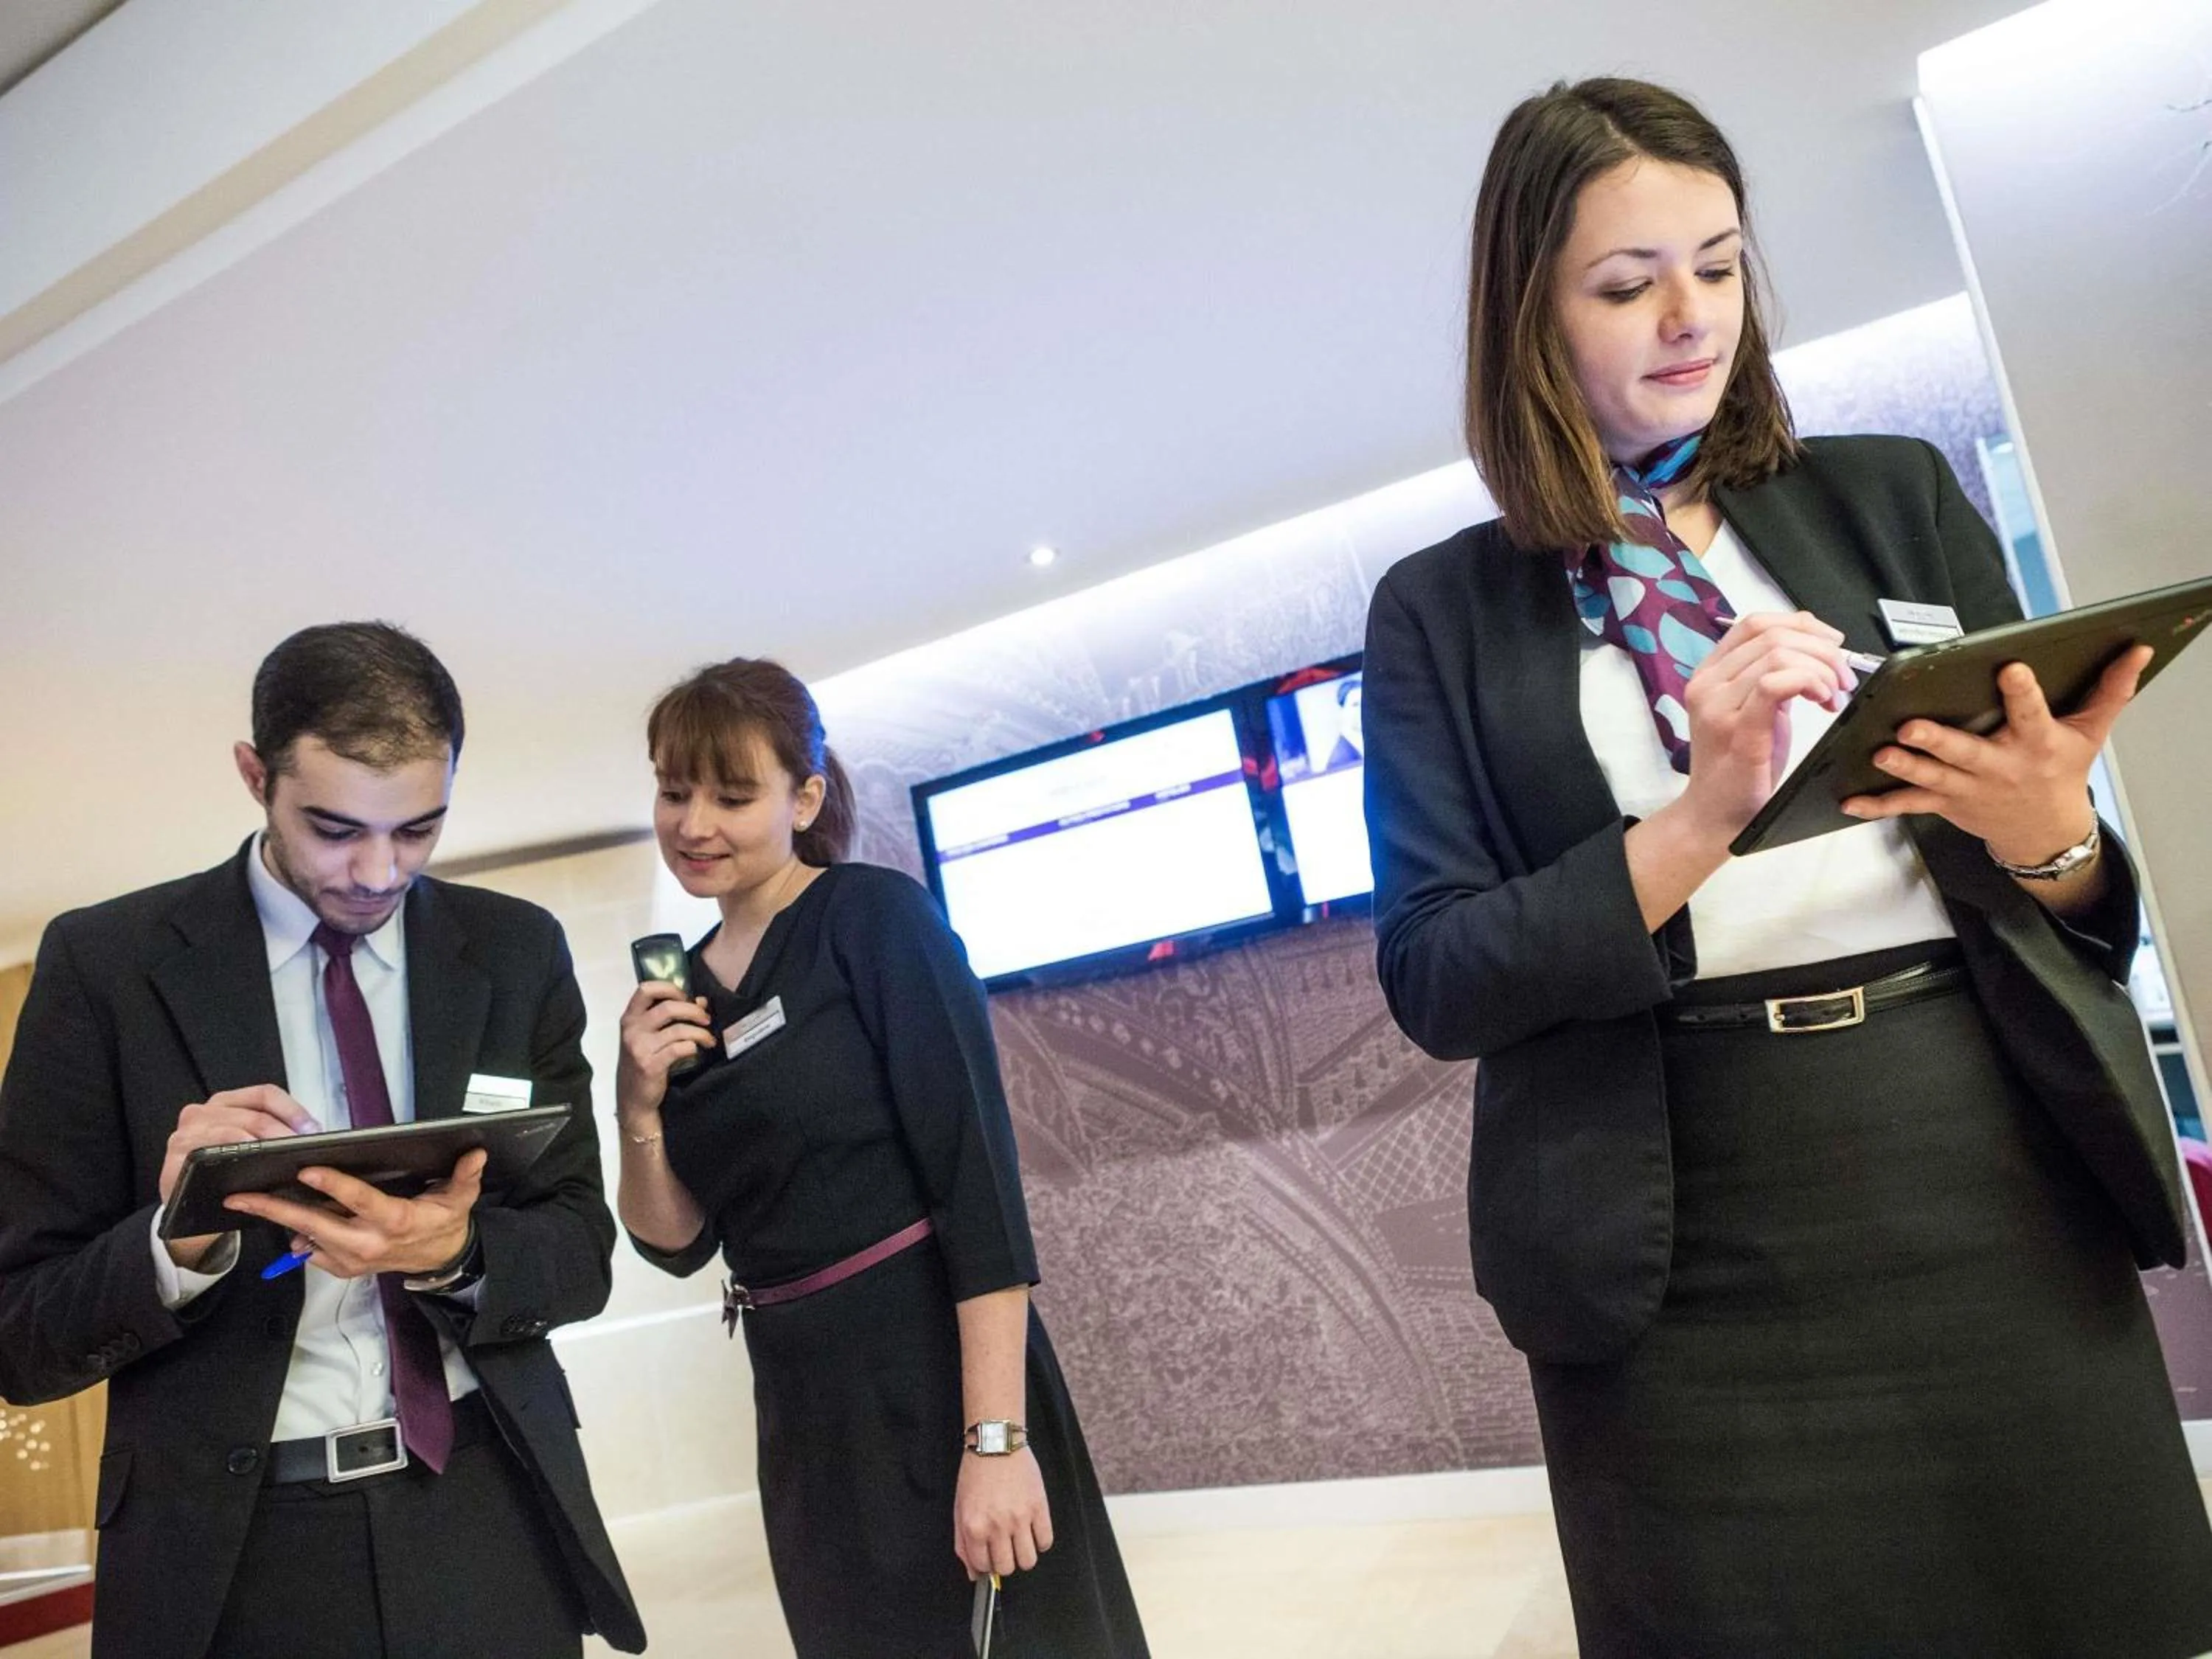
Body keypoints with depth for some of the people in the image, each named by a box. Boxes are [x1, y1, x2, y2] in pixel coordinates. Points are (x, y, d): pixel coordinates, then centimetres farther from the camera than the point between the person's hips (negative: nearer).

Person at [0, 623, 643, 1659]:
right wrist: (178, 1241, -23)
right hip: (232, 1546, -1)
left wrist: (455, 1253, -20)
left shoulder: (518, 952, -2)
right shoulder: (106, 963, -6)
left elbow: (579, 1252, 0)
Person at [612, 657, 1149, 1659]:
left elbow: (979, 1174, -17)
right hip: (803, 1414, 6)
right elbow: (678, 1244, 10)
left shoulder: (877, 917, -11)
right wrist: (640, 1108, -8)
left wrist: (995, 1439, -21)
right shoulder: (681, 992, 8)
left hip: (936, 1375, -6)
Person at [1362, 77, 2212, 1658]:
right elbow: (1433, 977, -7)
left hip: (2003, 1187, 3)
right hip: (1694, 1269, -2)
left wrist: (2046, 834, -14)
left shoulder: (1893, 496, 8)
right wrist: (1700, 820, -19)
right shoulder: (1442, 612, 1)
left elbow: (2084, 908, 10)